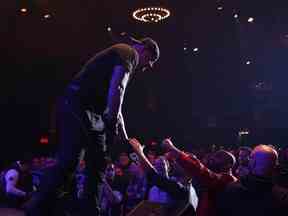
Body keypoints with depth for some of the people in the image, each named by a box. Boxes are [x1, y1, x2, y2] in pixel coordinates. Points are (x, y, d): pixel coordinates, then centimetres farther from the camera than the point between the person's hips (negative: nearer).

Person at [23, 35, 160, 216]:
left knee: (97, 166, 9)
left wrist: (126, 139, 26)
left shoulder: (126, 64, 31)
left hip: (92, 114, 11)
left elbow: (116, 105, 31)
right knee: (68, 161, -16)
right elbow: (117, 87, -16)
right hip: (77, 106, -11)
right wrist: (112, 120, -17)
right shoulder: (129, 52, 1)